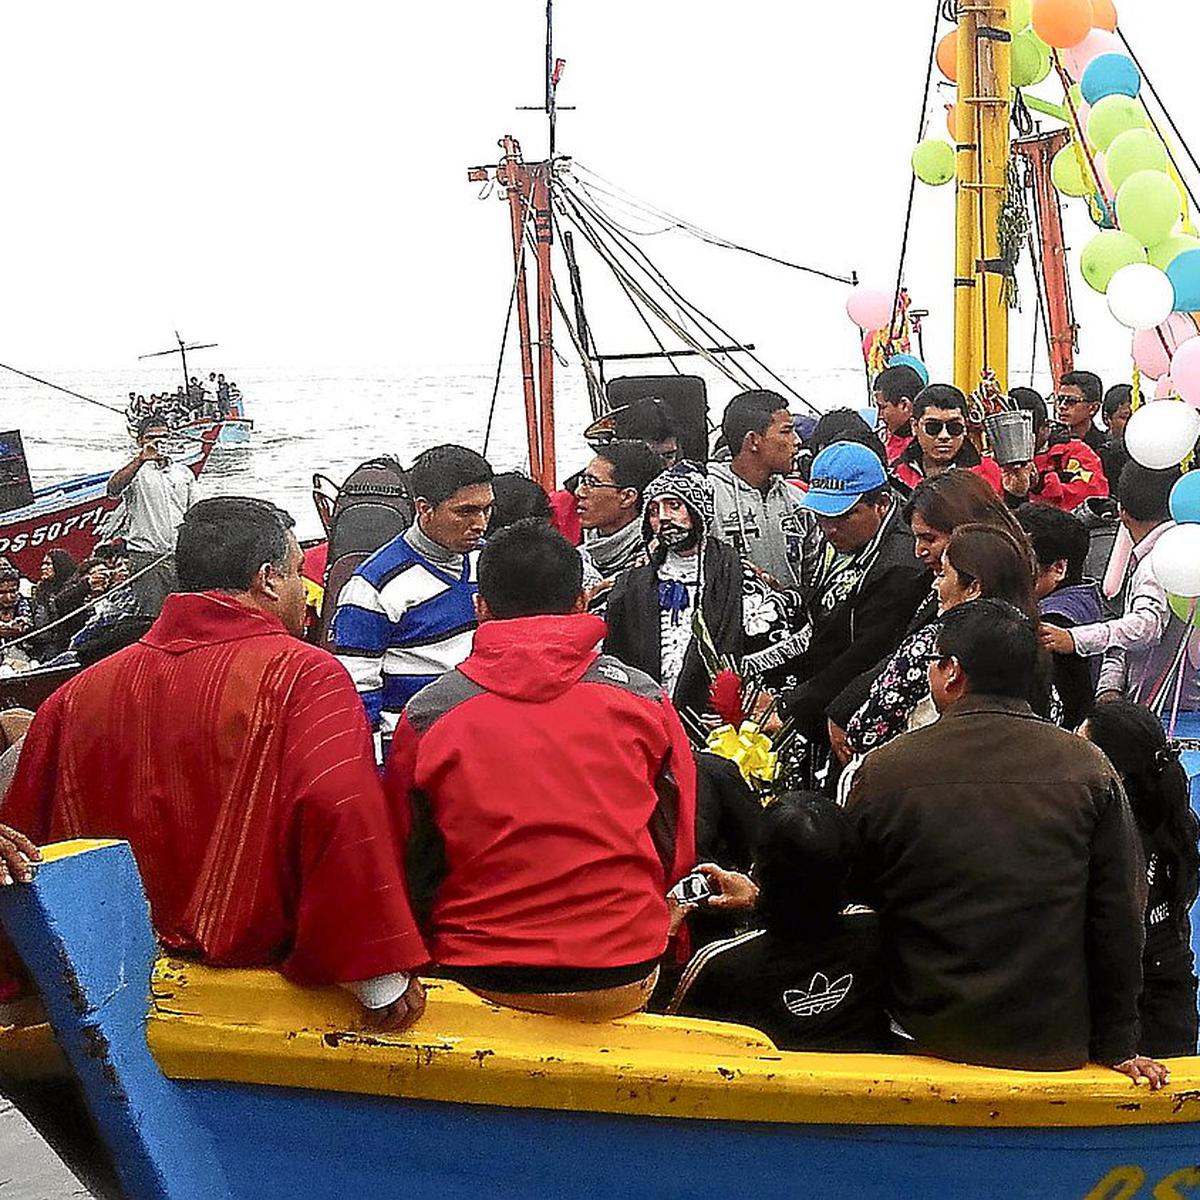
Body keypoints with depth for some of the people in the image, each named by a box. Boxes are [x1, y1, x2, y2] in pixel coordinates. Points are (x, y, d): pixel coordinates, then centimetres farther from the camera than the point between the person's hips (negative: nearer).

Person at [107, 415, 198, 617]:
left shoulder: (184, 473, 18)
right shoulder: (135, 470, 2)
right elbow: (113, 488, -20)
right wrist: (141, 459, -28)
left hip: (180, 555, 4)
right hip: (146, 556, -4)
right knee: (151, 617, -8)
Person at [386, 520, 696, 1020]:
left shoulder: (427, 714, -3)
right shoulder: (642, 698, 0)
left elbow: (405, 860, 7)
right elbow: (679, 850, 10)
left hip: (478, 979, -1)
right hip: (623, 983, 1)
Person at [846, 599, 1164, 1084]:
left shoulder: (884, 770, -8)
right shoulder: (1090, 769, -5)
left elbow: (850, 901, 4)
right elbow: (1120, 919, -3)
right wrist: (1117, 1046, 6)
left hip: (927, 1039, 0)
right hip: (1055, 1046, 1)